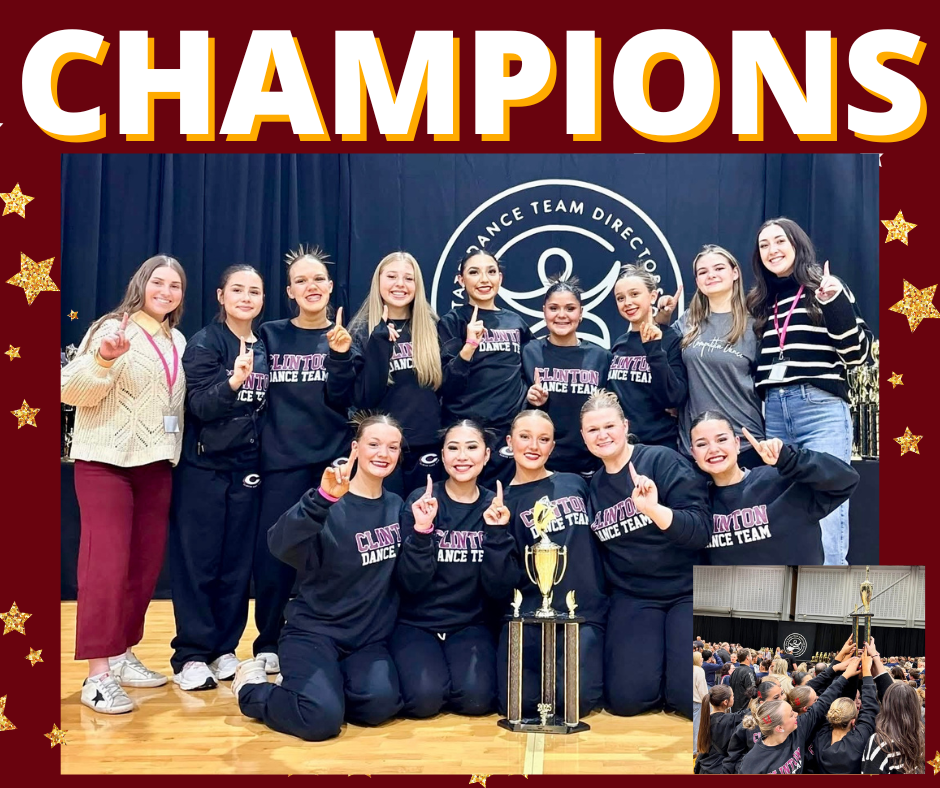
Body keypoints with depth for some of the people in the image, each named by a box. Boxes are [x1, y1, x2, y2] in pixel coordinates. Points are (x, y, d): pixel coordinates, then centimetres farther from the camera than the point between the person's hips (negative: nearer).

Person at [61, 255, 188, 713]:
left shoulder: (178, 342, 13)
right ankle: (97, 676, -6)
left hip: (156, 464, 7)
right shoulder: (114, 329, -7)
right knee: (106, 564, -10)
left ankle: (122, 656, 22)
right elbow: (73, 391, -16)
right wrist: (103, 358, -31)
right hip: (106, 462, -7)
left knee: (145, 565, 9)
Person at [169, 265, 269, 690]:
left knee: (238, 561, 7)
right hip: (204, 466, -5)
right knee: (198, 561, -1)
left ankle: (223, 649, 18)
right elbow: (198, 406, -17)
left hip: (247, 466, 5)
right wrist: (233, 381, -32)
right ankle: (191, 655, 7)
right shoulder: (204, 343, -7)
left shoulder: (264, 348, 9)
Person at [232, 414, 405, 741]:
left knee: (381, 704, -24)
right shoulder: (330, 504, -12)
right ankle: (253, 687, 5)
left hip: (370, 637, 5)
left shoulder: (396, 506, 6)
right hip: (315, 630, -5)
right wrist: (322, 499, -46)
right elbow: (281, 546, -33)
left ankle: (325, 685, 9)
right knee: (322, 719, -27)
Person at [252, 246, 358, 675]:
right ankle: (267, 646, 15)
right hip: (281, 459, 1)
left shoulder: (345, 336, 6)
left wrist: (340, 355, -18)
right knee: (272, 555, -1)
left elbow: (341, 399, -6)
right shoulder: (271, 335, 8)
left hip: (332, 458, 0)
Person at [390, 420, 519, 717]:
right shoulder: (420, 501, -7)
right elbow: (410, 584, -12)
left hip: (469, 625, 2)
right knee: (425, 697, -26)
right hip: (415, 623, -1)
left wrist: (497, 532, -18)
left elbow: (499, 588, -6)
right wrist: (422, 530, -26)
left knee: (476, 697, -25)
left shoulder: (496, 507, 1)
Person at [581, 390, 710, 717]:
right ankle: (654, 655, 15)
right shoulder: (592, 487, 10)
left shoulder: (662, 460, -7)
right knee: (627, 698, -16)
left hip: (686, 591, -3)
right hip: (633, 597, 4)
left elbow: (700, 532, -16)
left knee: (691, 698, -20)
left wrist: (654, 509, -31)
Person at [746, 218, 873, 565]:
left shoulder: (826, 288, 4)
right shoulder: (761, 303, 19)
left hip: (821, 410, -5)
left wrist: (835, 303, -14)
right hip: (773, 413, 5)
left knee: (825, 531, -11)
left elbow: (858, 354, -4)